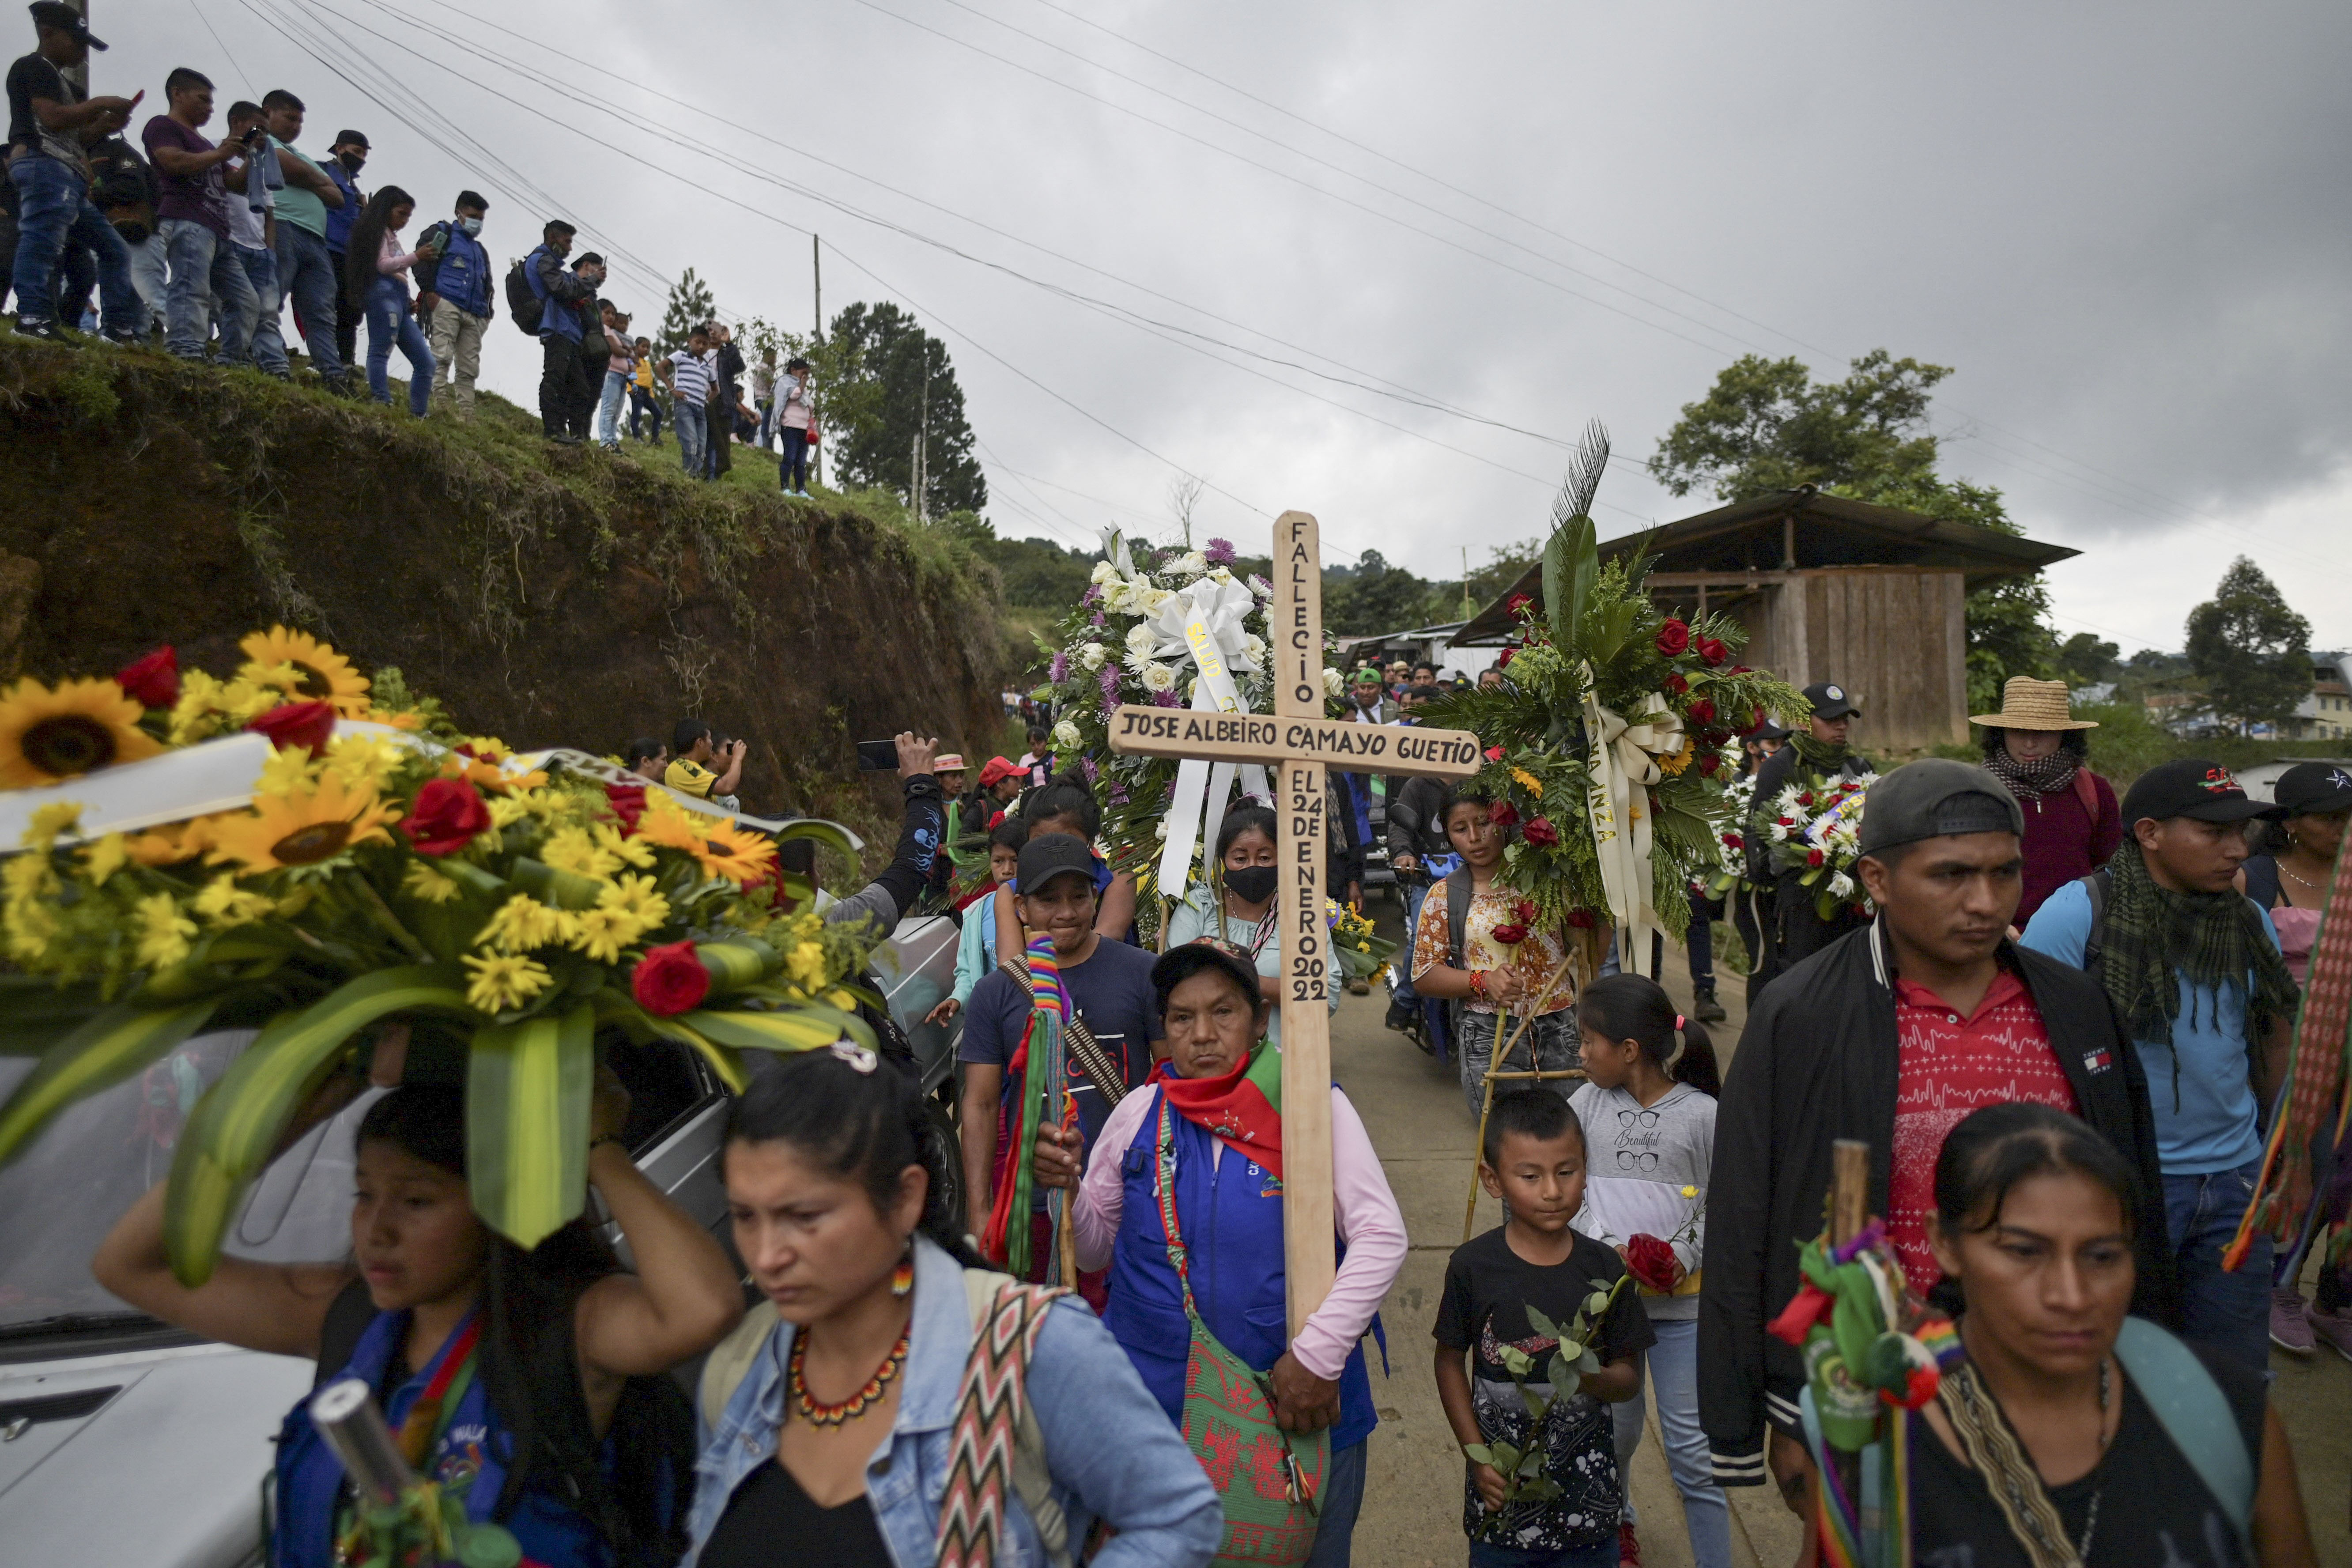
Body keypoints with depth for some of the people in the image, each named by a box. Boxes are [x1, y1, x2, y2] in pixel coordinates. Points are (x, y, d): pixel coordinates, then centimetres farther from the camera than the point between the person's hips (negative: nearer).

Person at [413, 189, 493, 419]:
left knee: (468, 369, 0)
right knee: (442, 357, -17)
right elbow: (422, 260, -2)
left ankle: (466, 415, -3)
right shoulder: (442, 233, 11)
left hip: (474, 314, 7)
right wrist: (430, 292, -13)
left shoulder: (480, 250, 31)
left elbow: (488, 283, 30)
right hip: (446, 305, -6)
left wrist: (488, 308, 13)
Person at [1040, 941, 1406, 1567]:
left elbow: (1382, 1238, -14)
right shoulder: (1139, 1113, -2)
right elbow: (1095, 1250, 6)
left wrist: (1319, 1354, -20)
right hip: (1155, 1405, 2)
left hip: (1301, 1406, -1)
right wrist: (1066, 1187, -13)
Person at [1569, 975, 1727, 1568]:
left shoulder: (1703, 1115, -10)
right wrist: (1611, 1252, -16)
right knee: (1613, 1430, 18)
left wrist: (1686, 1258, -18)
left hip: (1682, 1302, -2)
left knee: (1692, 1448, 4)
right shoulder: (1588, 1103, -4)